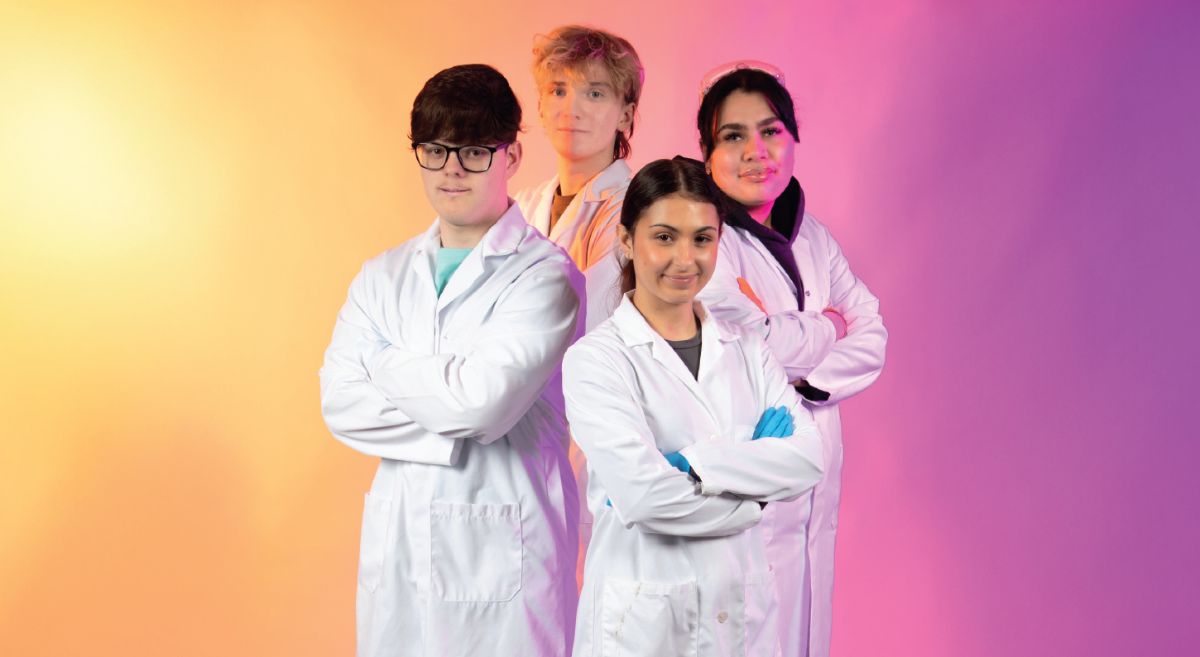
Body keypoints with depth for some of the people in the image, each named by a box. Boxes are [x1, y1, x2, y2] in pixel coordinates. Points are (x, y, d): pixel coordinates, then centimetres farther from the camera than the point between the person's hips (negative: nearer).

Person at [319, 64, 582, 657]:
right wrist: (452, 434, -12)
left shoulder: (545, 276, -7)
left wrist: (386, 364, -2)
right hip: (397, 552, 5)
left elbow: (486, 397, -20)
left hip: (503, 555, -5)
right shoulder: (382, 277, 12)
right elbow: (339, 403, 1)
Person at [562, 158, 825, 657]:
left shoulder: (746, 350, 6)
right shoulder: (595, 359, -9)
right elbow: (644, 495, -19)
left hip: (745, 608, 4)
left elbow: (808, 458, -7)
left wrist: (692, 465, -18)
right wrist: (756, 491, -8)